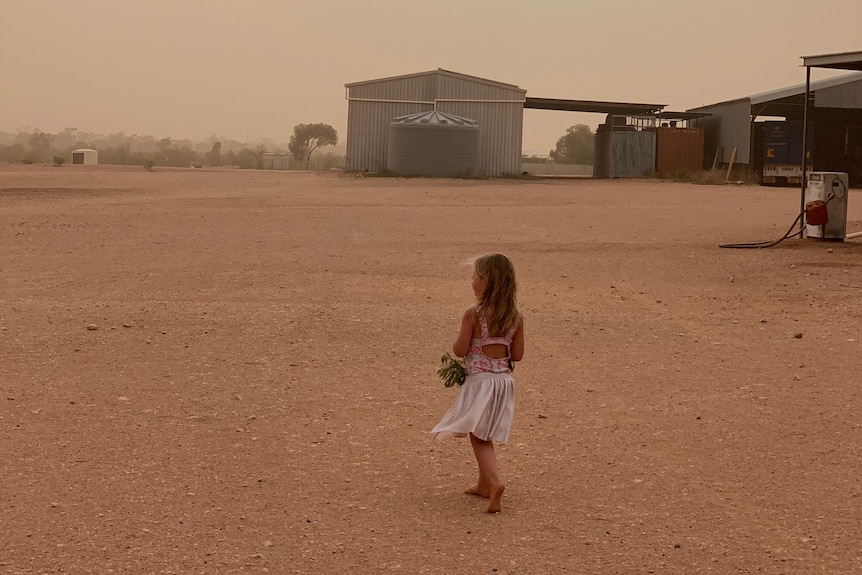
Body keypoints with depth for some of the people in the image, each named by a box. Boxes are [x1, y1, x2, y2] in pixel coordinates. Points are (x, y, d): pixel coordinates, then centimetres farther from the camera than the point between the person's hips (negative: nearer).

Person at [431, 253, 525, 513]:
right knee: (483, 434, 21)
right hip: (503, 380, 6)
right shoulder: (516, 317, -1)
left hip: (479, 381, -6)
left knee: (479, 436, -2)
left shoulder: (473, 314, -14)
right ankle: (484, 484, 30)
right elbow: (517, 354, 2)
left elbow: (460, 350, -11)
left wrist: (459, 340, 10)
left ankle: (494, 482, -23)